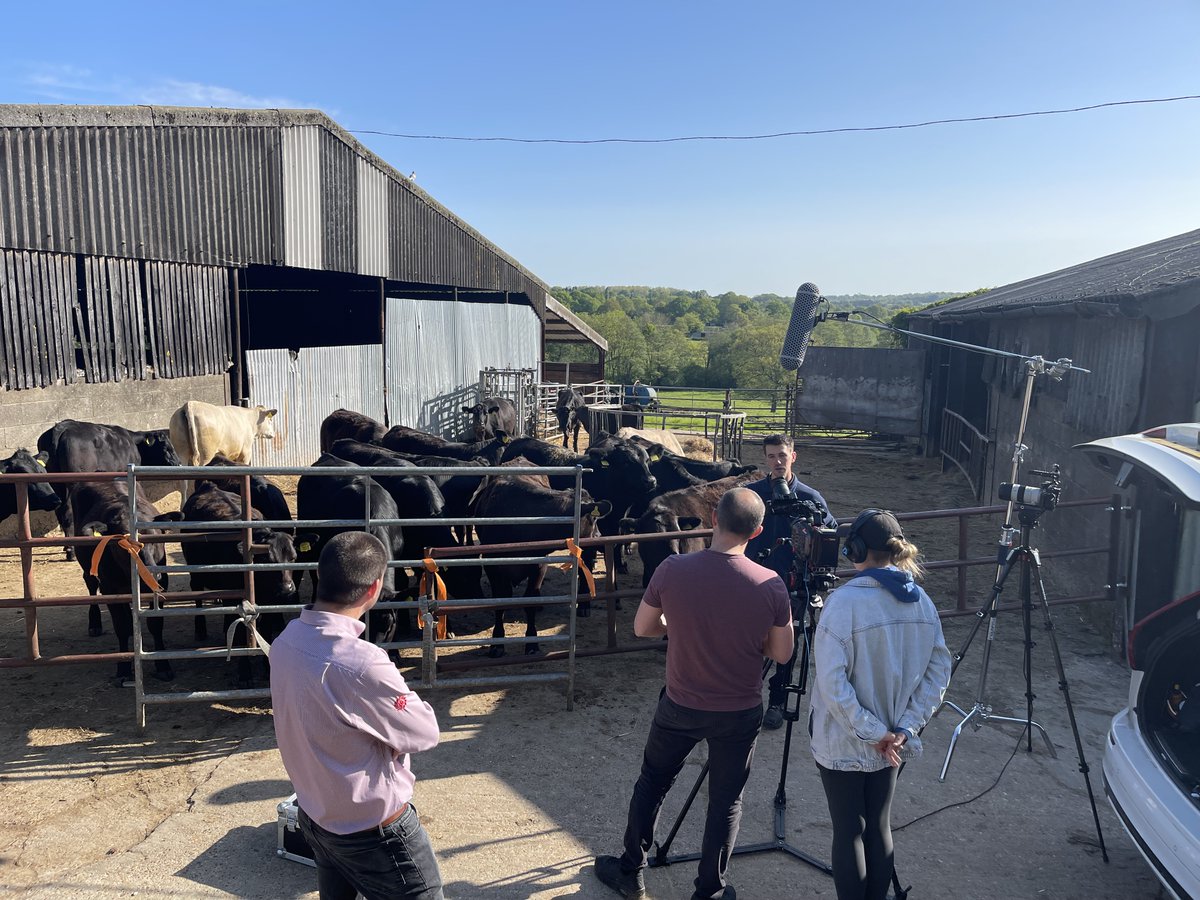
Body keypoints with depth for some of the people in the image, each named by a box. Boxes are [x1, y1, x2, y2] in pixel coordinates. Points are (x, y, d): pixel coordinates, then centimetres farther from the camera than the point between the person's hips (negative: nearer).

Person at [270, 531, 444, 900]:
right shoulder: (361, 663, -33)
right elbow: (426, 733, -19)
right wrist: (397, 696, -3)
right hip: (373, 830, -7)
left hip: (314, 815, 8)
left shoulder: (286, 641, -9)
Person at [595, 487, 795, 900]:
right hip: (740, 713, 0)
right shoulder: (771, 585, -17)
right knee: (726, 801, 18)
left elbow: (642, 628, -3)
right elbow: (781, 653, -5)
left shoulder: (672, 570, -17)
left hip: (679, 706, 1)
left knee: (651, 783, 22)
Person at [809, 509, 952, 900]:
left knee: (849, 831, 8)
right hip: (891, 743, 6)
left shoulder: (845, 601, -21)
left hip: (843, 745, -5)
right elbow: (938, 672, 2)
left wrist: (872, 733, -14)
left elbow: (832, 682, -23)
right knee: (879, 826, 18)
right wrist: (905, 727, -2)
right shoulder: (922, 602, -2)